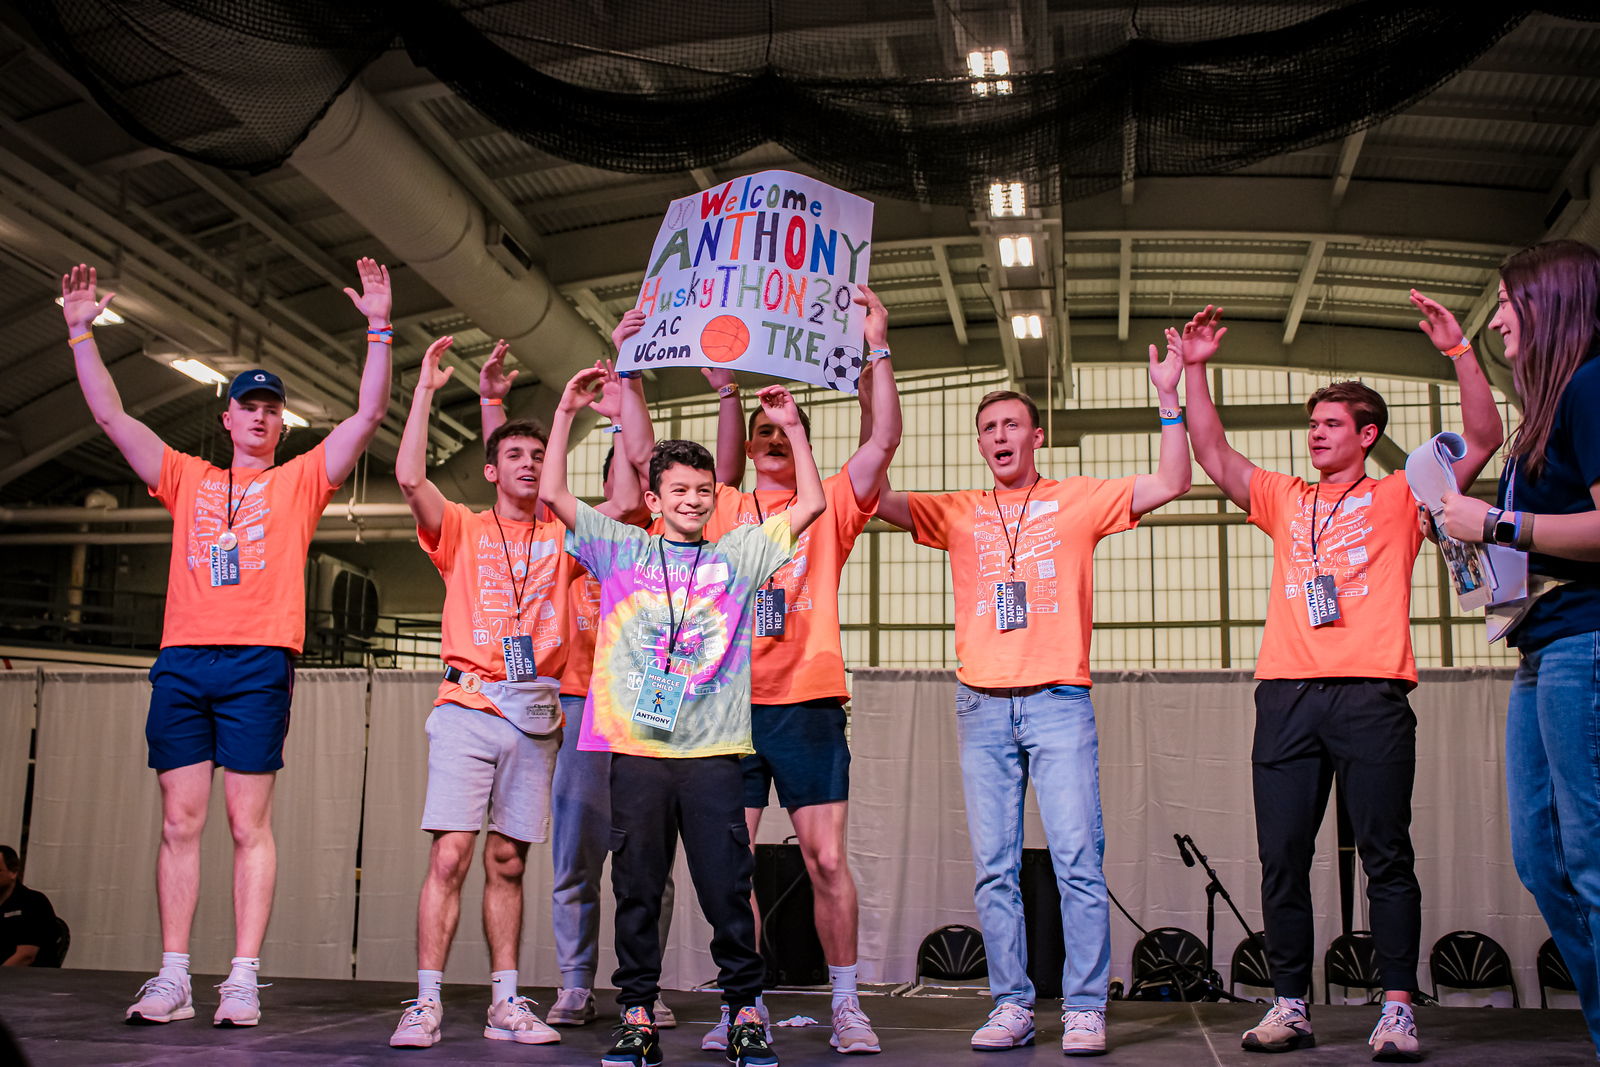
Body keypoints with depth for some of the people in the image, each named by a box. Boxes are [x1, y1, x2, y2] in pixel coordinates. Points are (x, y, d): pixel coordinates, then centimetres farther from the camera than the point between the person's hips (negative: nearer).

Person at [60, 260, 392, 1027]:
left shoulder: (300, 481, 13)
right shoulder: (187, 479, 21)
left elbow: (369, 415, 4)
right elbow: (109, 415, 19)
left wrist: (379, 329, -3)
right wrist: (81, 330, 14)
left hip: (259, 663, -3)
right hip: (182, 662, 3)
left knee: (249, 824, -4)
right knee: (179, 822, 1)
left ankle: (243, 981, -4)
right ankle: (173, 978, 5)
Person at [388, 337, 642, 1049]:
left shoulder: (560, 537, 16)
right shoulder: (463, 530, 10)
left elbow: (629, 498, 6)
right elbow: (410, 477, -6)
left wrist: (624, 400, 5)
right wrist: (426, 387, -2)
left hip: (534, 715, 2)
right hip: (468, 708, -2)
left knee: (508, 860, 6)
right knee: (450, 856, -10)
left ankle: (505, 1003, 11)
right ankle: (426, 1003, -6)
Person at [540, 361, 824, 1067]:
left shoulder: (737, 555, 13)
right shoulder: (622, 550, 12)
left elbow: (812, 505, 11)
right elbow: (553, 493, 9)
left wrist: (792, 427, 10)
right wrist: (567, 412, 7)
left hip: (713, 751, 0)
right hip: (635, 749, 0)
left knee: (728, 889, 0)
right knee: (636, 889, 5)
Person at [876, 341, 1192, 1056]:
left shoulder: (1077, 500, 10)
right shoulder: (958, 513, 15)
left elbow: (1169, 484, 3)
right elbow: (876, 499, 7)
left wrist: (1168, 399, -4)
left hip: (1059, 702, -2)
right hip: (981, 706, 2)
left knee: (1077, 858, -6)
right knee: (994, 868, 2)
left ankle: (1085, 1008, 1)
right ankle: (1011, 1005, 9)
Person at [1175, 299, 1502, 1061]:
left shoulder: (1397, 498, 13)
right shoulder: (1286, 501, 22)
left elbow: (1482, 441, 4)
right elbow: (1213, 456, 17)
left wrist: (1459, 353, -3)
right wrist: (1195, 371, 10)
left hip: (1371, 695, -3)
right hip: (1286, 695, 3)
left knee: (1385, 855, -4)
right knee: (1282, 857, 0)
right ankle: (1290, 1006, 6)